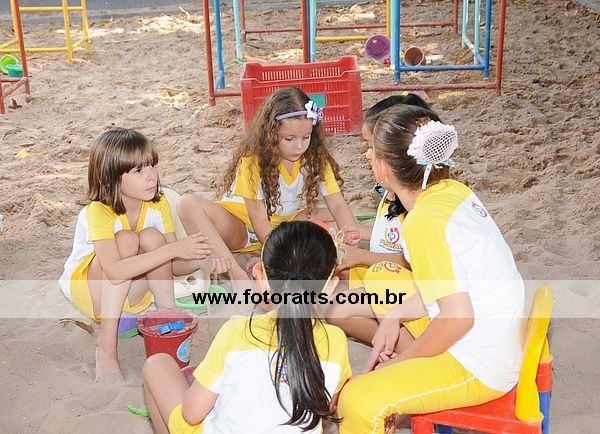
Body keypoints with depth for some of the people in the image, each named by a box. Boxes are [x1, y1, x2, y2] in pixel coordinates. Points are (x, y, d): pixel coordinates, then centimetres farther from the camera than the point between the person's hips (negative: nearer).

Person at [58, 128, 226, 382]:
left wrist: (201, 260, -33)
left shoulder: (158, 204, -11)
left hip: (129, 292, 4)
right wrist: (173, 249, -46)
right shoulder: (98, 211, -28)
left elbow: (172, 265, -12)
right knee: (126, 240, -33)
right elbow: (114, 271, -42)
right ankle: (106, 349, -32)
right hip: (85, 286, -4)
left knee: (151, 238, -25)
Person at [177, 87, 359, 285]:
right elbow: (259, 221, -23)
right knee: (188, 204, -31)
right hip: (241, 226, -4)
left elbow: (338, 204, -14)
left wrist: (349, 231, -37)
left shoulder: (315, 158, -8)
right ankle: (238, 276, -42)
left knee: (334, 219, -20)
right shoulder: (253, 159, -20)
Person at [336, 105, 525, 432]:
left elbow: (458, 317, -26)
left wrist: (400, 360, -11)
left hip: (482, 367, -9)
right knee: (380, 281, 19)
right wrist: (394, 316, 2)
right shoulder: (452, 190, -1)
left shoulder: (424, 220, -25)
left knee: (357, 401, -23)